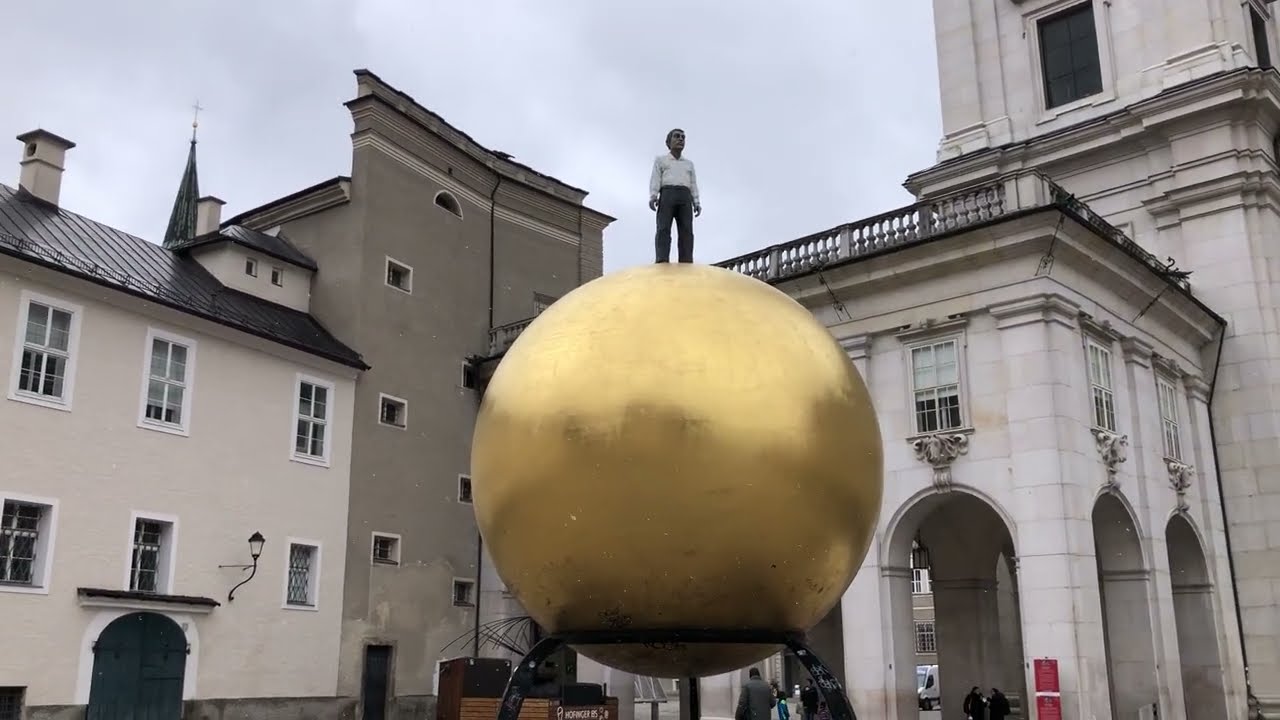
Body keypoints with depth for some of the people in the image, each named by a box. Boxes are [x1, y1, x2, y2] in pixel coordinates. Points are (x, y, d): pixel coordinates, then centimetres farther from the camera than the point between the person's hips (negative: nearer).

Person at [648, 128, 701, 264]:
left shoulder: (689, 163, 29)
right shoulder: (660, 160, 21)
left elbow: (693, 185, 20)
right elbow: (655, 179, 6)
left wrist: (697, 204, 4)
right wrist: (652, 197, -11)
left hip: (684, 198, 3)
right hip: (667, 196, -2)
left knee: (686, 231, -15)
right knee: (664, 229, -21)